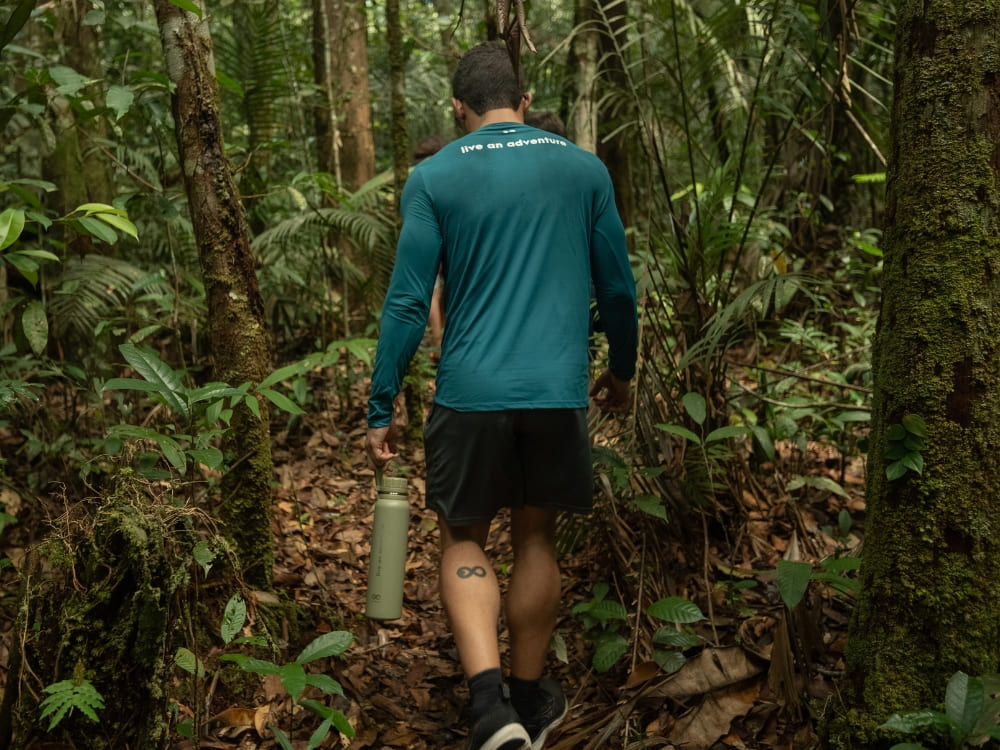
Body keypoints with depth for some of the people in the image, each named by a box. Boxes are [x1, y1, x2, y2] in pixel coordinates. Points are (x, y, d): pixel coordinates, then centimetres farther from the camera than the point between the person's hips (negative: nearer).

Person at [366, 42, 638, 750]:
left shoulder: (433, 178, -1)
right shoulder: (584, 169, 6)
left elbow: (407, 302, -5)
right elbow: (618, 288, 10)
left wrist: (382, 409, 1)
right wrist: (620, 371, 25)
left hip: (470, 395, -2)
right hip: (559, 393, 2)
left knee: (465, 541, 14)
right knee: (536, 538, 17)